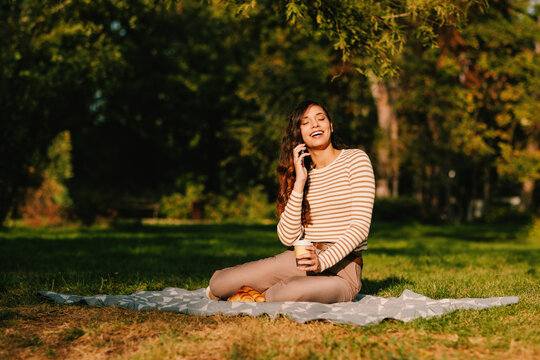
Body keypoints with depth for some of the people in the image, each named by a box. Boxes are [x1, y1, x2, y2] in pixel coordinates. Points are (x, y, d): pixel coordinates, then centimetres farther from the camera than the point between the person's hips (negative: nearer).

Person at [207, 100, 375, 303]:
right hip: (298, 262, 4)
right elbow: (288, 238, -1)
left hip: (342, 269, -4)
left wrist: (323, 261, -22)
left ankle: (267, 295, -3)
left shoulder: (355, 159, 2)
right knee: (218, 283, -16)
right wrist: (299, 183, -7)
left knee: (290, 293, -37)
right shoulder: (304, 174, 14)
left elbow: (361, 225, -9)